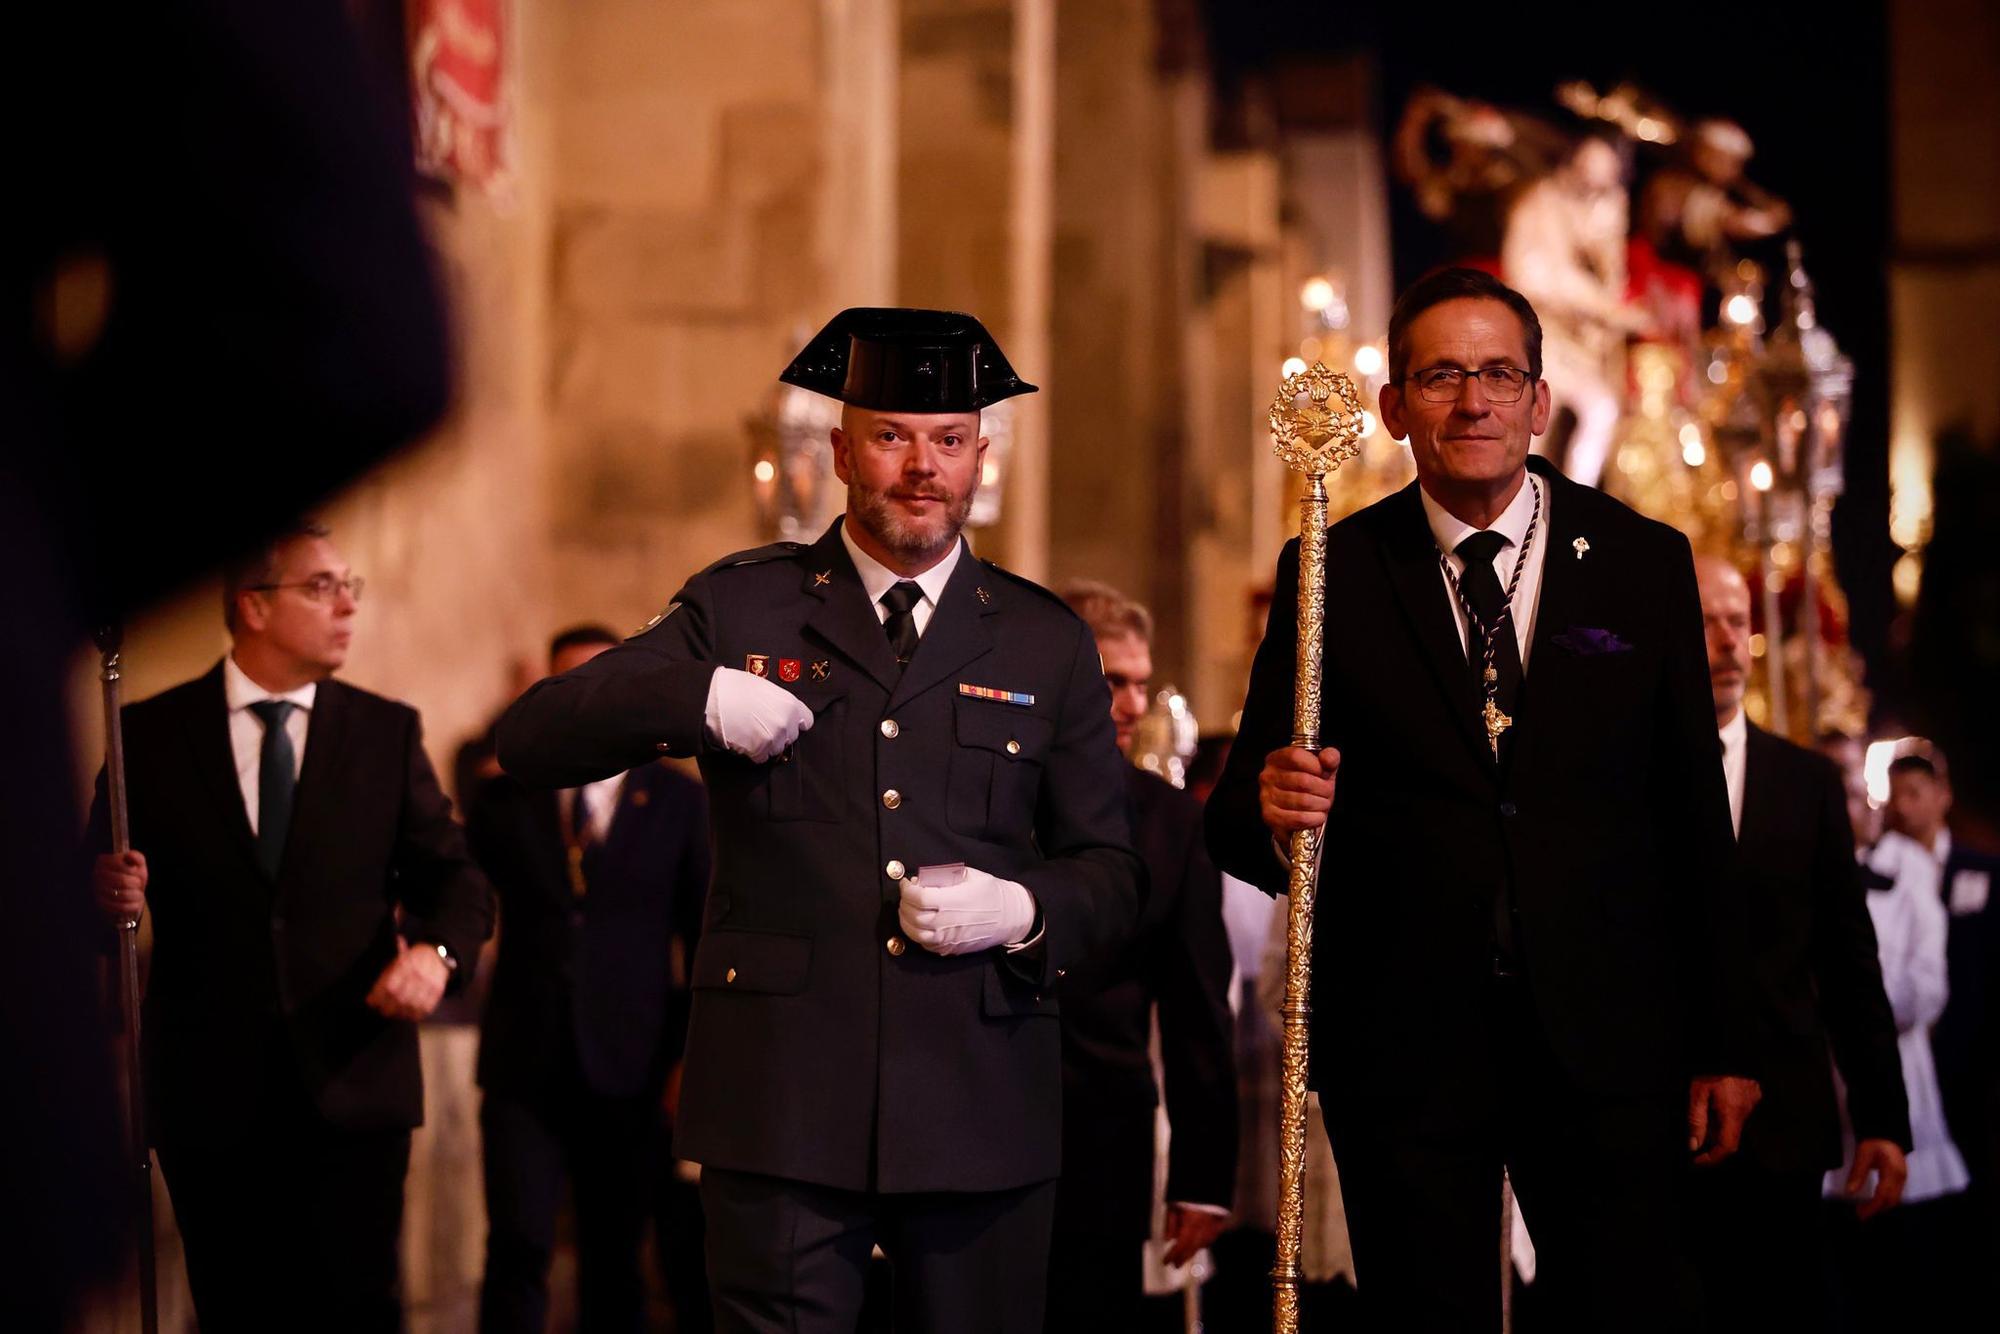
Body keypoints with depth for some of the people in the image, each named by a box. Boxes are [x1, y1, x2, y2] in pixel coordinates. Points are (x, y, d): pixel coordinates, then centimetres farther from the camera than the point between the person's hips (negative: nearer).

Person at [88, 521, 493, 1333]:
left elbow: (455, 877, 5)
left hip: (352, 1077, 0)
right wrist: (110, 895, -18)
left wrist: (436, 951, -17)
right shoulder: (152, 734, 5)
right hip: (211, 1087, 0)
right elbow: (107, 885, 7)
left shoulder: (386, 731, 9)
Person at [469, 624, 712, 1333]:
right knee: (518, 1247, -10)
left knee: (615, 1260, 7)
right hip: (525, 1063, 0)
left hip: (628, 1067, 0)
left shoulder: (678, 801, 6)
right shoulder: (503, 800, 9)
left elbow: (708, 936, 5)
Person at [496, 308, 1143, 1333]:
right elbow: (530, 740, 1)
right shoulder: (740, 608, 8)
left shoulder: (1047, 644, 11)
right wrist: (697, 698, -15)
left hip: (982, 1121, 2)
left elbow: (1112, 881, 12)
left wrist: (1022, 909, -10)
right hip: (782, 1112, -1)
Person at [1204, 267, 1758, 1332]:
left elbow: (1695, 820, 6)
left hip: (1606, 1041, 1)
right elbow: (1237, 812, 3)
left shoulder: (1644, 563, 6)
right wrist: (1269, 813, -22)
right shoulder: (1330, 574, 3)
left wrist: (1719, 1047, 4)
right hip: (1403, 1041, 0)